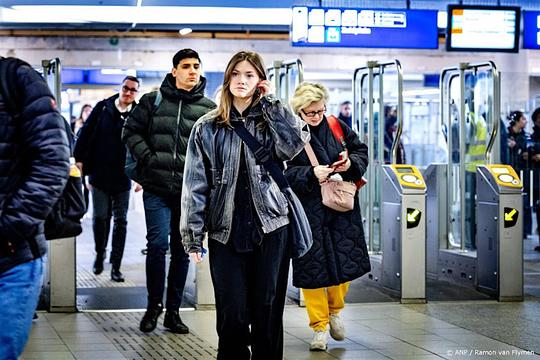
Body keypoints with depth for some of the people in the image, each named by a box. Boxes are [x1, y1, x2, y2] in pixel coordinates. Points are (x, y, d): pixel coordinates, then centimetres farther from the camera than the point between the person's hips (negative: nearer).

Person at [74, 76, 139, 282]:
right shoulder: (103, 108, 0)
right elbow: (86, 132, 2)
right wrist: (79, 159, -3)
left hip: (122, 178, 0)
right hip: (99, 174, 0)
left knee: (120, 221, 3)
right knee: (100, 217, 5)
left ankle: (116, 265, 7)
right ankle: (100, 254, 28)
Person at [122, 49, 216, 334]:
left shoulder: (208, 108, 6)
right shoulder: (153, 101, 4)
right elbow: (131, 131, 8)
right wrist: (146, 156, -4)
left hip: (191, 190, 2)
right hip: (157, 188, -2)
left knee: (182, 250, 8)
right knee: (158, 243, -11)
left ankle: (173, 310, 18)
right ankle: (154, 304, 8)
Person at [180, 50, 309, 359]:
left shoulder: (270, 122, 8)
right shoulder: (207, 128, 7)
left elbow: (295, 142, -14)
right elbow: (196, 184, 4)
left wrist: (270, 101, -6)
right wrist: (194, 236, -3)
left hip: (270, 229, 0)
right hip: (226, 232, 0)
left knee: (268, 313, 4)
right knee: (232, 315, -2)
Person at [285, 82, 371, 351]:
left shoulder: (337, 127, 4)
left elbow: (362, 151, 12)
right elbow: (285, 172, -11)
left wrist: (351, 162, -8)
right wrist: (311, 174, -25)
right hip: (309, 211, -3)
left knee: (346, 260, 5)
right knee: (313, 266, 0)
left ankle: (334, 310, 32)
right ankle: (319, 326, 14)